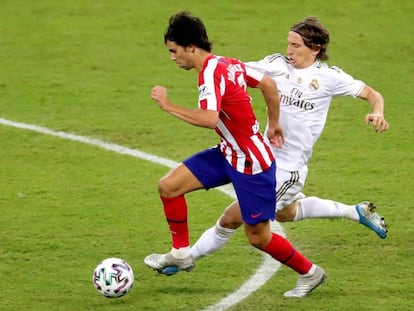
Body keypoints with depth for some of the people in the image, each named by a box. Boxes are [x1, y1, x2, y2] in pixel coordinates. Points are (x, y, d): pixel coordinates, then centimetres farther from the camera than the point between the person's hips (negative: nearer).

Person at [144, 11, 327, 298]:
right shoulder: (227, 64, 2)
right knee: (169, 186, 1)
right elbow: (269, 84, 11)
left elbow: (209, 119, -40)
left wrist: (168, 105, -31)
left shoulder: (211, 73, -24)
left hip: (252, 163, -9)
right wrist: (273, 123, 23)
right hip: (229, 153, 9)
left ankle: (309, 272, 23)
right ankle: (181, 253, 16)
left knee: (258, 236, 2)